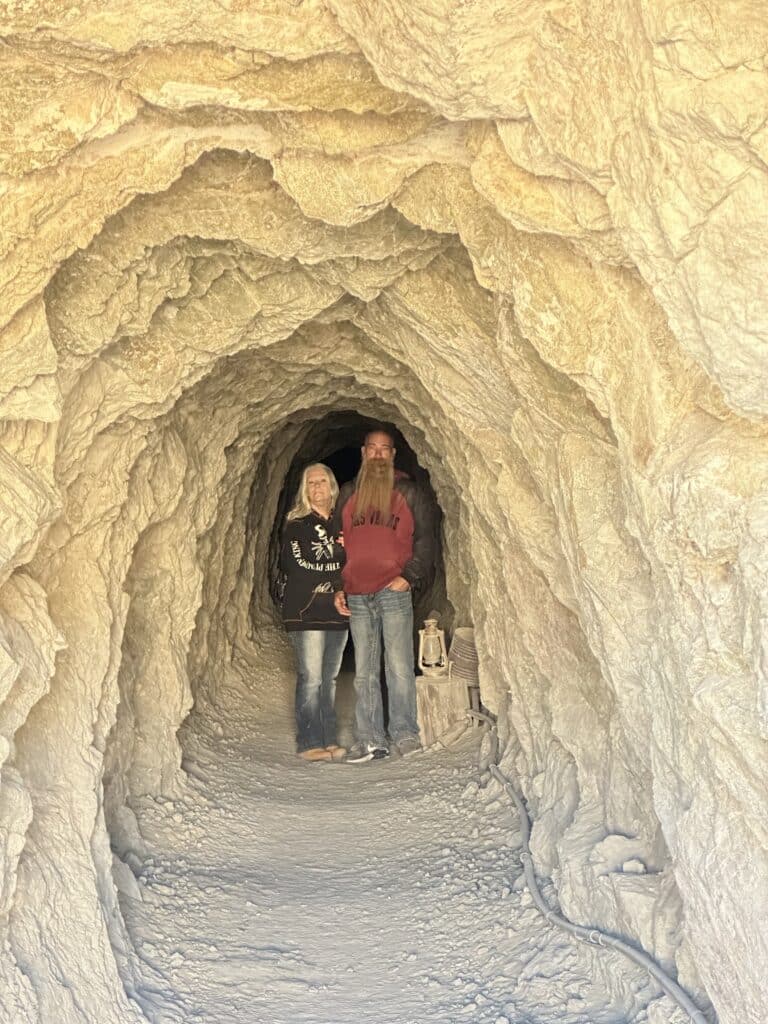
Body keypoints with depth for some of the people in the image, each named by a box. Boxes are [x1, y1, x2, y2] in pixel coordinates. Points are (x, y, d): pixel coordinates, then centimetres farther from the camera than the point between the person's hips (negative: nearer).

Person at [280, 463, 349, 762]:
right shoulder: (296, 524, 0)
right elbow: (298, 565, -11)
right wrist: (338, 558, -7)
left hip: (336, 612, 5)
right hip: (306, 612, -5)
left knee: (329, 679, 8)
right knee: (311, 678, -8)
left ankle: (328, 741, 13)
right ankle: (309, 744, -2)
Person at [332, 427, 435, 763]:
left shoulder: (409, 492, 8)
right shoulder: (348, 493, 17)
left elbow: (425, 538, 4)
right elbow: (337, 543, 19)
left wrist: (410, 576, -9)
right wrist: (338, 587, 10)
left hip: (394, 591, -3)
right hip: (356, 596, 3)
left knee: (399, 667, -5)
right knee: (364, 672, 5)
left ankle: (405, 735, 4)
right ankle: (369, 740, 9)